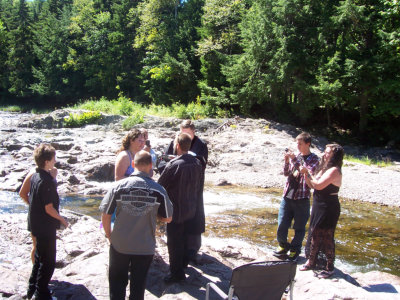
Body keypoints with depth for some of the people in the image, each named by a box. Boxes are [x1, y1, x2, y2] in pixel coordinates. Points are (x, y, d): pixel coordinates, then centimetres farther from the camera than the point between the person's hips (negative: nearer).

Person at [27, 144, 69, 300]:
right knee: (48, 262, 5)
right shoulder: (46, 181, -25)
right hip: (46, 227, -9)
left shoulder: (34, 176, 3)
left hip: (36, 225, 9)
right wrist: (62, 219, -9)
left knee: (40, 258, 22)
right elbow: (49, 208, -23)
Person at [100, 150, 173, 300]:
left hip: (119, 245, 0)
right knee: (138, 285, 18)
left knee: (117, 283, 20)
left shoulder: (119, 186, -13)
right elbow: (168, 218, -3)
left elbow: (105, 215, -8)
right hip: (145, 247, 0)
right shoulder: (159, 190, -13)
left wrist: (109, 235, 8)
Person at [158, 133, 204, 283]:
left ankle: (177, 273, 15)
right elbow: (200, 186, 8)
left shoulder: (173, 165, -24)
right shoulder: (197, 163, -2)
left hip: (175, 210, -7)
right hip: (190, 209, 7)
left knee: (174, 242, 5)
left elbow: (161, 186, -15)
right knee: (185, 238, 23)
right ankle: (184, 262, 40)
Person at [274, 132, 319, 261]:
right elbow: (286, 173, 10)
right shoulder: (295, 156, 9)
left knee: (299, 227, 7)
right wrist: (287, 161, -6)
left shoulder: (314, 159, -3)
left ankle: (295, 250, 25)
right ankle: (283, 246, 29)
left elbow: (309, 173, -19)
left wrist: (295, 159, -21)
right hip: (287, 196, 4)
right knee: (282, 225, 7)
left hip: (302, 198, -4)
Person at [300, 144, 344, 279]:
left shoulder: (334, 170, -17)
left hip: (329, 208, -9)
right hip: (319, 206, 9)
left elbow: (319, 185, -25)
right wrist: (306, 174, -1)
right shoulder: (324, 169, 13)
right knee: (314, 233, 16)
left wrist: (308, 174, -13)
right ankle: (311, 261, 30)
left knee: (326, 237, -1)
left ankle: (329, 268, 12)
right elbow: (312, 185, 12)